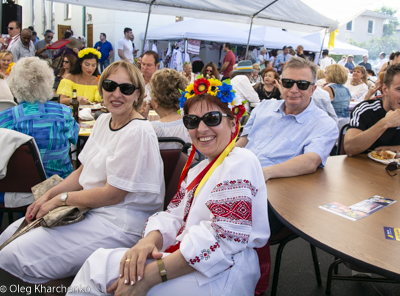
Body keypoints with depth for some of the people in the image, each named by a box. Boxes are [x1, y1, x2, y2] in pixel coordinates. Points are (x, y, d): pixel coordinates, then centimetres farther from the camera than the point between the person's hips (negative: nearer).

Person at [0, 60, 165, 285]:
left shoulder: (139, 133, -20)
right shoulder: (104, 121, 10)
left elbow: (113, 194, -19)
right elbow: (84, 172, 14)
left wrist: (61, 199, -9)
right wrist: (48, 196, 1)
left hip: (119, 223, -9)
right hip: (88, 207, 9)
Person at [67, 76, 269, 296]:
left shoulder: (241, 162, -11)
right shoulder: (199, 170, 19)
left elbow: (223, 239, -23)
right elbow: (174, 216, 8)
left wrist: (151, 275, -24)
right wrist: (149, 241, -16)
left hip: (221, 276, -8)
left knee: (100, 267, -16)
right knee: (99, 261, -7)